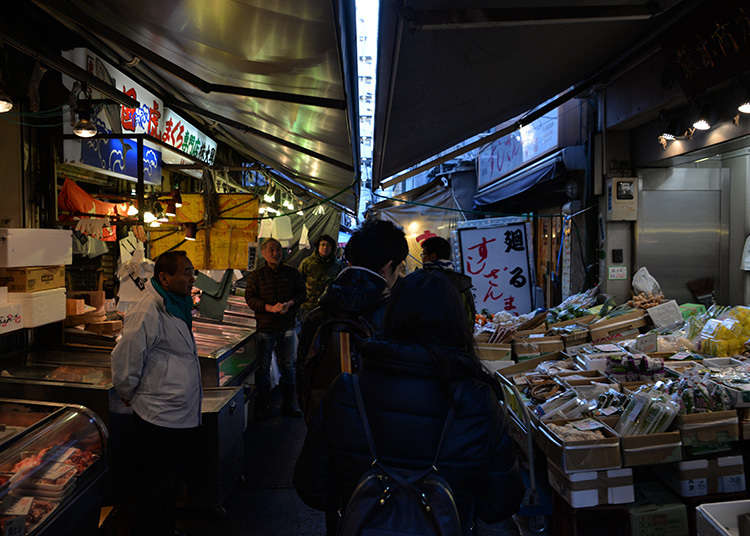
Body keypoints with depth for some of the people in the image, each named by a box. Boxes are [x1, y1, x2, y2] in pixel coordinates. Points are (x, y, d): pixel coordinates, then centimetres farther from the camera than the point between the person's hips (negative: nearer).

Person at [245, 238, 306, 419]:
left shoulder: (292, 273, 6)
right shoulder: (256, 275, 1)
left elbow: (302, 293, 8)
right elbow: (250, 298, -3)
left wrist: (290, 304, -12)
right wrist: (270, 308, -18)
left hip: (288, 326, 2)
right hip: (265, 327, -1)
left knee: (287, 366, 11)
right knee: (263, 368, 5)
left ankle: (290, 405, 23)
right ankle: (263, 407, 19)